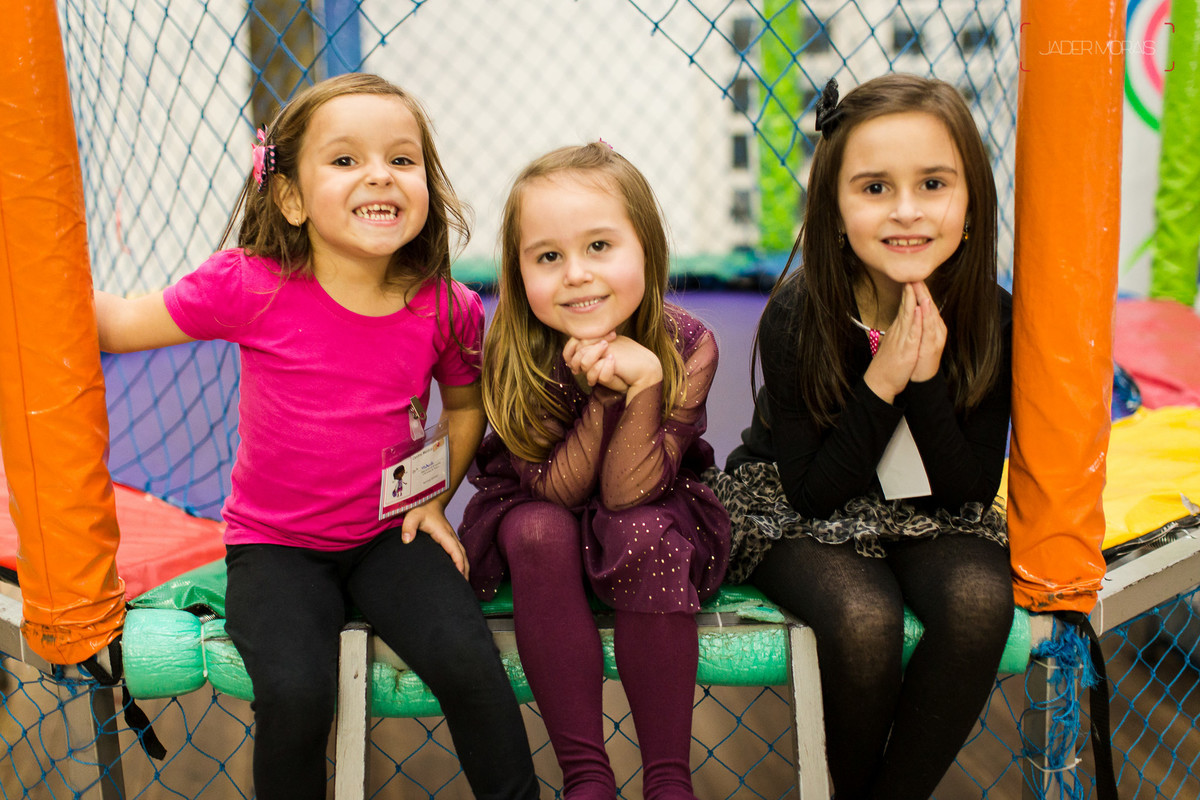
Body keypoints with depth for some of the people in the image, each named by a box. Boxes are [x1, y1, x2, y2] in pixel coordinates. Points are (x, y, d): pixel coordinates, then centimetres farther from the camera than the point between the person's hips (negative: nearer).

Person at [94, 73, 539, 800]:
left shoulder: (445, 311, -7)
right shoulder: (253, 288, -13)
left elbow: (466, 403, 13)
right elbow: (119, 324, -3)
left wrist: (434, 500, 3)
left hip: (388, 535, 2)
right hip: (275, 544, -1)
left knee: (469, 664, -20)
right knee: (295, 691, -24)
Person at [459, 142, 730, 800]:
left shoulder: (686, 346, -23)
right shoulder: (509, 351, -22)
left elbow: (628, 491, -26)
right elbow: (555, 487, -22)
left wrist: (643, 381, -39)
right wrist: (605, 391, -35)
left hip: (651, 515, 0)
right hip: (537, 512, 1)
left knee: (646, 536, -33)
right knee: (540, 530, -32)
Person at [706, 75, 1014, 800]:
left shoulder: (990, 318, -14)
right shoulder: (797, 317, -22)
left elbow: (971, 491, -11)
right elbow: (812, 491, -18)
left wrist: (926, 378, -26)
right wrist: (882, 382, -30)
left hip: (929, 516, 3)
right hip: (794, 514, -2)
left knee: (981, 600, -28)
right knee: (863, 617, -31)